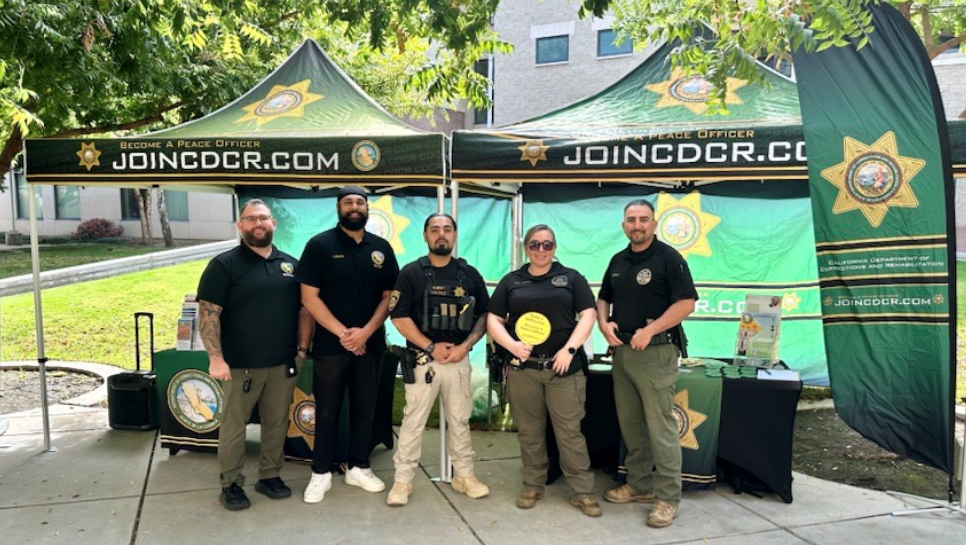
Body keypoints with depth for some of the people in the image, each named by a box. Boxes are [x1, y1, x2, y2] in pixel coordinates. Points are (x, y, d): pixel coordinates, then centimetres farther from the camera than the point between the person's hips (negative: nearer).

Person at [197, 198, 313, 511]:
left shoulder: (290, 264, 9)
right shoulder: (224, 265, -4)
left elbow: (304, 309, 13)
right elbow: (208, 313, -9)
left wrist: (302, 347, 5)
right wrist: (216, 357, -16)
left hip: (283, 364, 4)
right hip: (240, 365, -4)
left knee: (277, 423, 12)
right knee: (234, 425, 5)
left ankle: (270, 476, 27)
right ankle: (231, 484, 19)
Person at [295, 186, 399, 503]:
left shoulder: (381, 248, 6)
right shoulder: (319, 245, -4)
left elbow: (389, 296, 4)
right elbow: (309, 297, -8)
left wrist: (366, 332, -10)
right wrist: (342, 333, -13)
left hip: (370, 344, 3)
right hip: (330, 344, -3)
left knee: (365, 409, 11)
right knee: (327, 411, 6)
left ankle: (358, 468, 26)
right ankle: (321, 473, 19)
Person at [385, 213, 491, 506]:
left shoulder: (470, 274, 7)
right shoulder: (411, 273, -2)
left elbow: (484, 316, 8)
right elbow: (399, 317, -7)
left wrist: (465, 345, -7)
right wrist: (431, 347, -12)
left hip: (459, 360, 3)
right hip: (422, 360, -3)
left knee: (460, 421, 13)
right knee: (413, 421, 2)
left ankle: (464, 476, 26)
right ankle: (402, 480, 13)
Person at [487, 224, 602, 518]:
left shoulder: (571, 278, 8)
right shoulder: (511, 281, 11)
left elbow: (587, 316, 1)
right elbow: (493, 320, 8)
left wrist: (569, 349, -11)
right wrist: (511, 344, -9)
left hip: (563, 366, -1)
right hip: (522, 367, 2)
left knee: (570, 431, 0)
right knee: (529, 431, 9)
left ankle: (582, 491, 9)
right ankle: (533, 485, 23)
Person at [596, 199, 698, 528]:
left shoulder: (668, 258, -7)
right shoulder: (618, 261, 14)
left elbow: (686, 303, -14)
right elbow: (603, 298, 21)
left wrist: (649, 331, -20)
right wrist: (604, 323, 0)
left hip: (655, 353, -7)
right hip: (621, 351, 7)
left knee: (660, 426, -5)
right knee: (630, 423, 13)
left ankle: (668, 498, 4)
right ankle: (639, 485, 27)